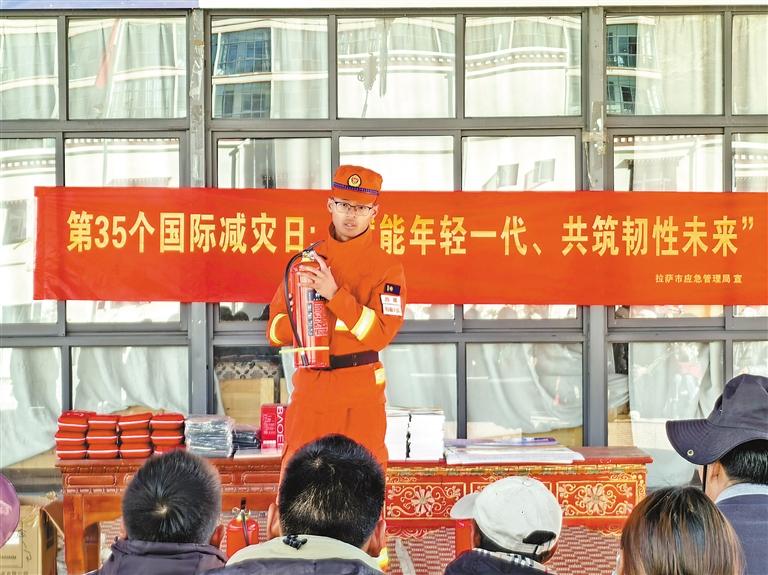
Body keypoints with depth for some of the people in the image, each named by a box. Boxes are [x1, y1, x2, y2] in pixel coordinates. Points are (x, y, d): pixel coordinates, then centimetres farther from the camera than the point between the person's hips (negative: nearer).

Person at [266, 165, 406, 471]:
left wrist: (334, 294, -19)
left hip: (361, 394, -2)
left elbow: (380, 333, -14)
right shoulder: (306, 261, 9)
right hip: (310, 387, 3)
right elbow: (275, 330, 8)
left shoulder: (386, 267, -1)